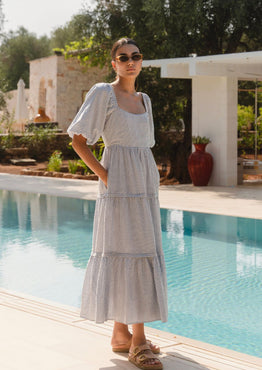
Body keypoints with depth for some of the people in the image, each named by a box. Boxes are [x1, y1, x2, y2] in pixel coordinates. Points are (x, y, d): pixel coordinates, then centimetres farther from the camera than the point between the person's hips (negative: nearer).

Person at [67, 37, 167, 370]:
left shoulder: (144, 100, 17)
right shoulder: (102, 93, -3)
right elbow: (78, 139, -7)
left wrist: (148, 182, 12)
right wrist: (104, 175, -11)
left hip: (145, 185, 8)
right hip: (119, 185, -7)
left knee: (140, 252, 8)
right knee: (124, 252, -7)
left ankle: (121, 334, 18)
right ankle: (137, 341, -3)